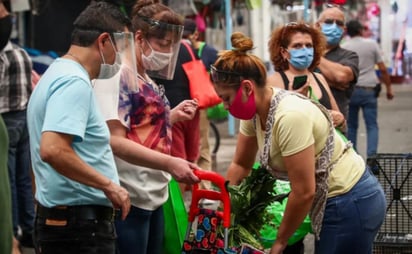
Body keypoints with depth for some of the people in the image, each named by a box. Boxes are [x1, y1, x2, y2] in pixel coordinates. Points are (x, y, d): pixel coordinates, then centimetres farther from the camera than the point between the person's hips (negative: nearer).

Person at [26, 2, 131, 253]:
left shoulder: (56, 73, 16)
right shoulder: (75, 82, -16)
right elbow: (53, 150, -29)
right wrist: (108, 185, -20)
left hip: (57, 218, 10)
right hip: (82, 222, -10)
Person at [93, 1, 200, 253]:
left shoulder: (146, 79, 13)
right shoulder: (116, 74, -14)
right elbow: (115, 141, -23)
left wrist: (172, 116, 7)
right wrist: (169, 163, -29)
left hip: (153, 195, 9)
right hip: (129, 199, -9)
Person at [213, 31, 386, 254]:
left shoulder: (289, 116, -28)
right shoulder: (255, 111, -2)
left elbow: (304, 192, -24)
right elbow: (240, 165, 13)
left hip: (351, 204, -9)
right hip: (332, 202, 9)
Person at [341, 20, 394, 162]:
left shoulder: (343, 48, 2)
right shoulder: (372, 44, 0)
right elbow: (383, 69, 0)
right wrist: (388, 88, 9)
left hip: (350, 90, 1)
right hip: (368, 90, -1)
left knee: (351, 126, 11)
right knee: (372, 125, 3)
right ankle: (371, 156, -12)